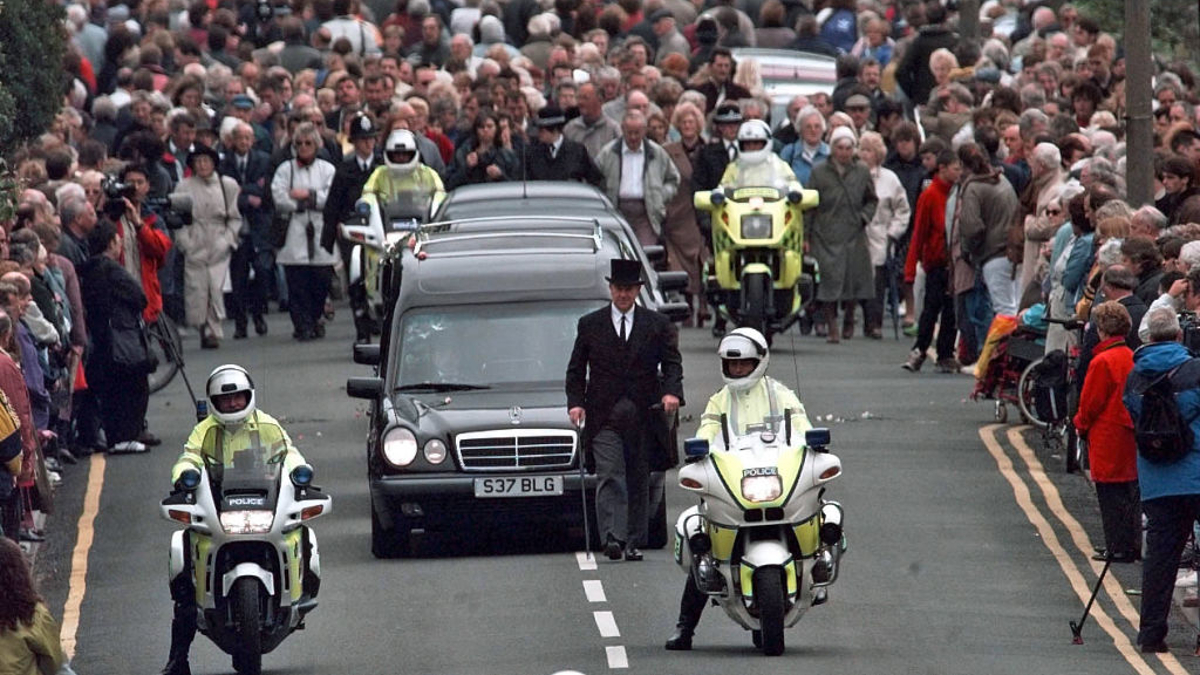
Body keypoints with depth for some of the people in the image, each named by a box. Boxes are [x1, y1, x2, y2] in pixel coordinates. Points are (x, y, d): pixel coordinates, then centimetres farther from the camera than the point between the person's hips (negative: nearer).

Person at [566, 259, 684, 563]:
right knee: (609, 478, -13)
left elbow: (672, 363, 6)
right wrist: (575, 401, -5)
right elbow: (576, 369, 11)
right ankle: (612, 538, -23)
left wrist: (672, 392, -14)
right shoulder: (590, 325, 10)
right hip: (604, 417, -1)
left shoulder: (658, 325, 9)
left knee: (639, 481, 6)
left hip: (643, 416, 1)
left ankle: (634, 542, 12)